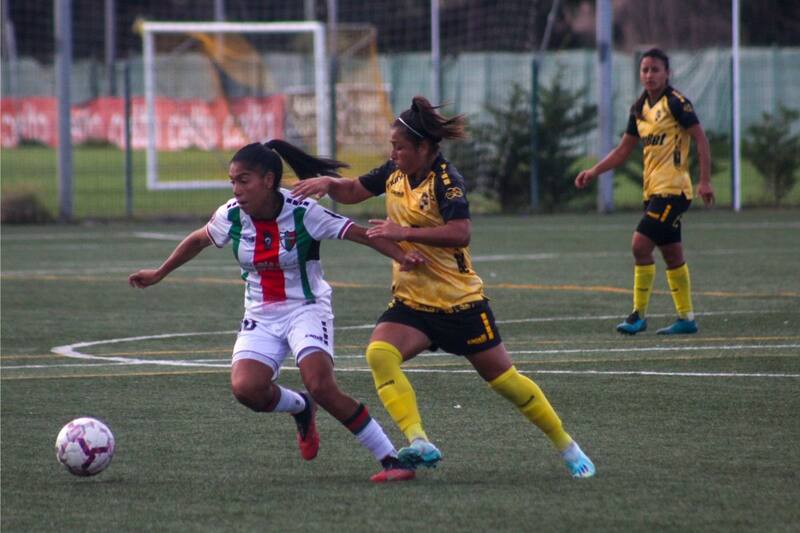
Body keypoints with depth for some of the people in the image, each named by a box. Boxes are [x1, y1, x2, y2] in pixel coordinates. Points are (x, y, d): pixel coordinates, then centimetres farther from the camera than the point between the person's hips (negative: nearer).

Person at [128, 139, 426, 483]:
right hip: (261, 317, 4)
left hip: (307, 310, -4)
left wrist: (401, 256, -31)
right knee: (245, 387, -22)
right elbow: (198, 240, 16)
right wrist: (158, 274, 25)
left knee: (321, 387, -26)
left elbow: (360, 234, -17)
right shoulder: (231, 216, -4)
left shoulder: (303, 213, -17)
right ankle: (301, 409, 13)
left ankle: (391, 459, -17)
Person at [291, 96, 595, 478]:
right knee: (379, 353, -25)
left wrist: (404, 232, -35)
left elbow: (460, 233, -32)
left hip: (459, 301, -6)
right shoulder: (395, 173, 3)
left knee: (504, 379, 4)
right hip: (411, 301, 6)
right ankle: (419, 443, -32)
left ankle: (567, 447, 23)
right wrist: (327, 183, -5)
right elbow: (351, 192, 16)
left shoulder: (445, 179, -18)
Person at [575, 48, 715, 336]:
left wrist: (705, 180, -17)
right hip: (653, 190, 8)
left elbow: (700, 138, -11)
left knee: (641, 245, -14)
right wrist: (593, 172, 10)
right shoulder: (639, 108, 13)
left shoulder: (676, 102, -9)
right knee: (672, 254, 11)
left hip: (672, 189, -8)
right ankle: (686, 318, 18)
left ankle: (639, 314, -8)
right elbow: (623, 149, 20)